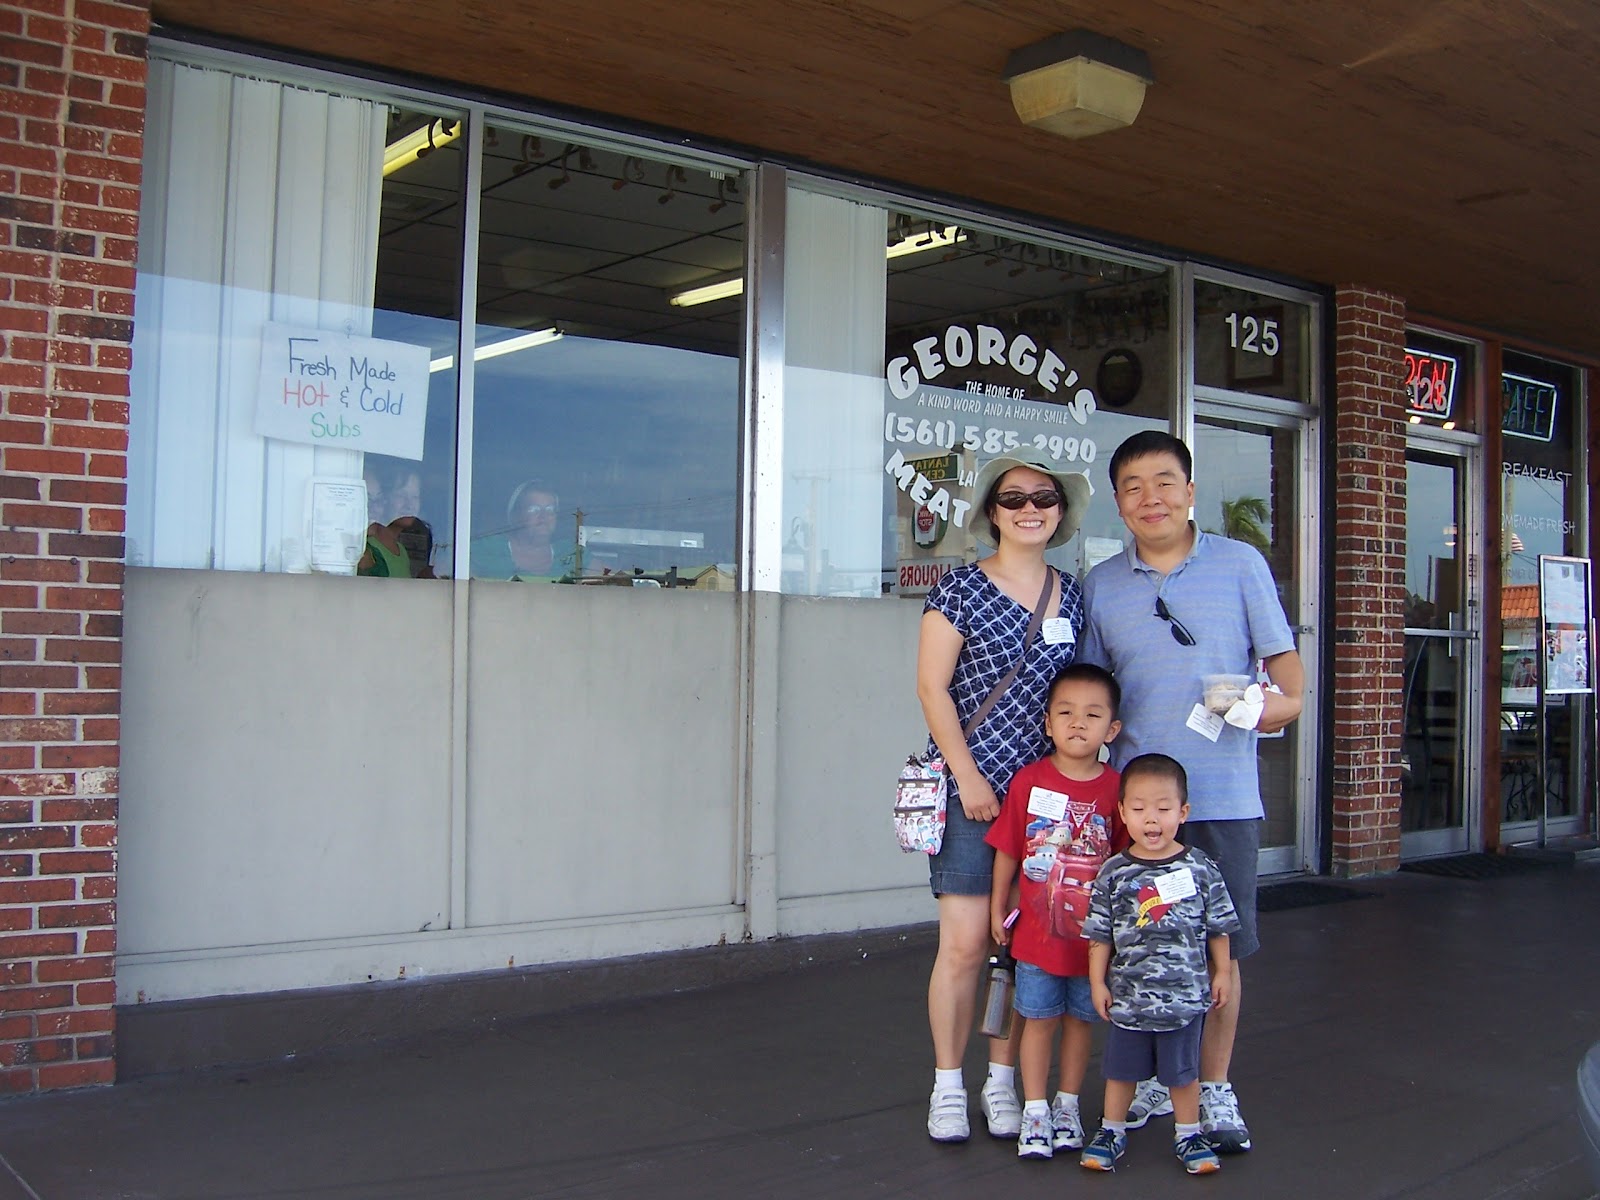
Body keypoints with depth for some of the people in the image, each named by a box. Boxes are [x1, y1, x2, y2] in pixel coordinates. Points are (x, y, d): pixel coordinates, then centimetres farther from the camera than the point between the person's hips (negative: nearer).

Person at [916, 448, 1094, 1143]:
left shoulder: (1072, 596, 11)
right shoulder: (962, 590, -3)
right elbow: (932, 688, -6)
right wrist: (969, 778, -10)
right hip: (972, 789, -4)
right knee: (965, 943, -4)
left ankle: (1003, 1081, 22)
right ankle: (948, 1086, 12)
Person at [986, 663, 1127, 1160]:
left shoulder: (1115, 790, -7)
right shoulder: (1028, 781, -8)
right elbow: (1007, 851, 0)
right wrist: (998, 908, 4)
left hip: (1092, 934, 1)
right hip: (1036, 932, -1)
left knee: (1079, 1019, 14)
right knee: (1039, 1020, 8)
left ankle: (1067, 1105, 30)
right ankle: (1035, 1110, 19)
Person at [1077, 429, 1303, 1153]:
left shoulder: (1240, 564, 2)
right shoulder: (1100, 584, 9)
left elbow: (1282, 657, 4)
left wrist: (1283, 701, -16)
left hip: (1223, 794, -2)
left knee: (1221, 944, 5)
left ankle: (1214, 1089, 20)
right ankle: (1150, 1080, 24)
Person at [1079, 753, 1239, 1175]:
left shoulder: (1201, 869, -6)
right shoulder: (1114, 873, -7)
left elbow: (1218, 928, 5)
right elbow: (1100, 934, 0)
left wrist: (1222, 973, 7)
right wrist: (1097, 982, 0)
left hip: (1185, 994, 0)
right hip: (1128, 994, 1)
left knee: (1183, 1070, 13)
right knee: (1120, 1067, 14)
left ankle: (1188, 1134, 32)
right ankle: (1111, 1130, 31)